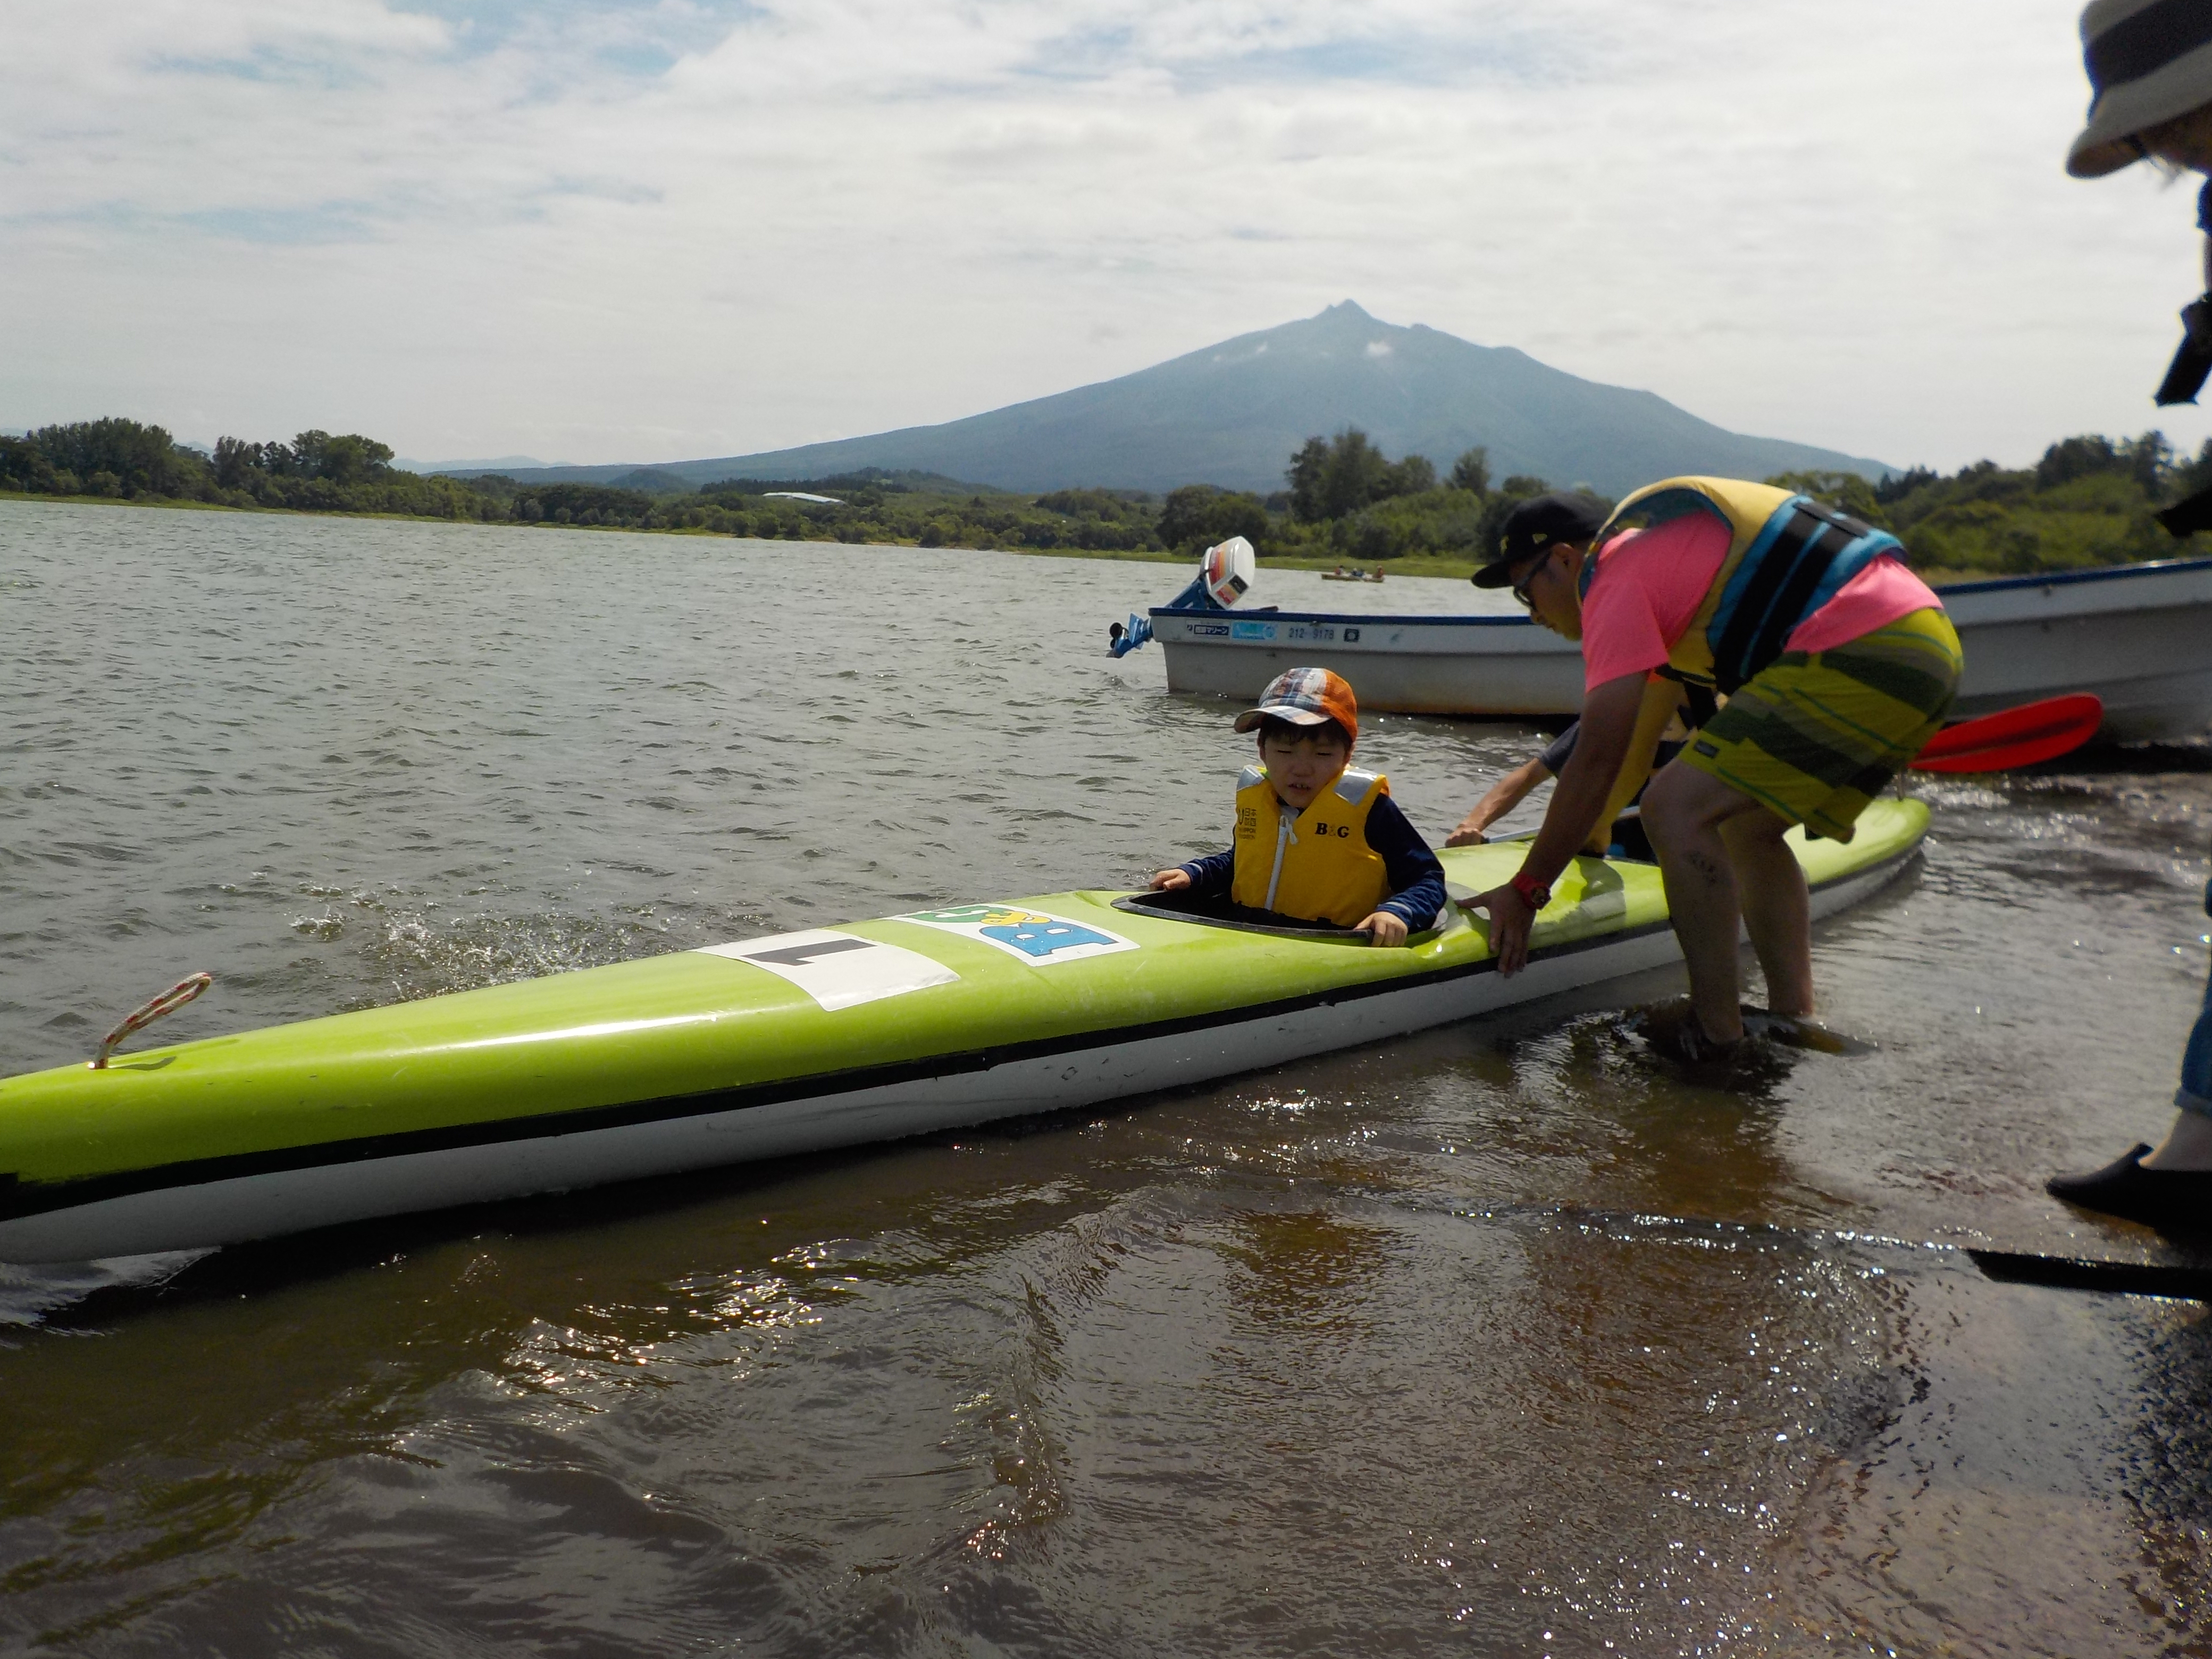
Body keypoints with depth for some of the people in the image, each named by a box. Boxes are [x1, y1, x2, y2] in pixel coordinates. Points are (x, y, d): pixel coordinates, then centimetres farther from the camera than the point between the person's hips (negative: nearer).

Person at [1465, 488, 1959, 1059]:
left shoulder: (1617, 576, -5)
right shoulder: (1664, 552, 26)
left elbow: (1598, 760, -10)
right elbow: (1642, 733, 36)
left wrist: (1526, 890, -3)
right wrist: (1588, 836, 47)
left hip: (1860, 650, -11)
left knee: (1677, 810, -11)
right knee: (1747, 828, 20)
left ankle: (1717, 1038, -8)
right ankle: (1795, 1024, 18)